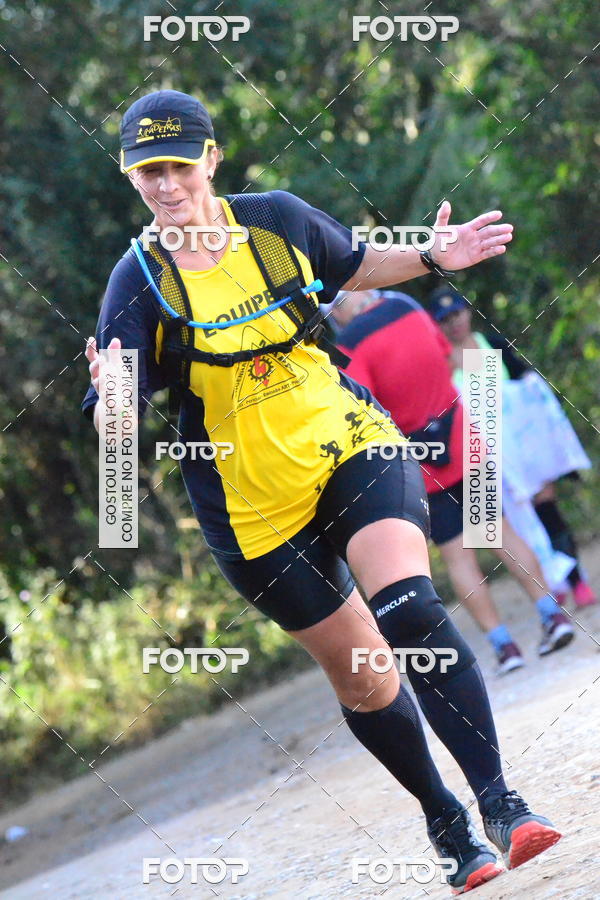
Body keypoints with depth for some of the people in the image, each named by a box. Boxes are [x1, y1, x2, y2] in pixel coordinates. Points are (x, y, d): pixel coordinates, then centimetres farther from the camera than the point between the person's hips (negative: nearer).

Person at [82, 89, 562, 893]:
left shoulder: (279, 219, -4)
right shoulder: (139, 282, -12)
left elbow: (355, 267, 18)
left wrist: (431, 257, 2)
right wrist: (113, 401, -39)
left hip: (350, 444, 1)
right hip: (257, 506, 0)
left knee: (411, 613, -24)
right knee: (360, 679, 6)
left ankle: (498, 801, -18)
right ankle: (445, 823, 28)